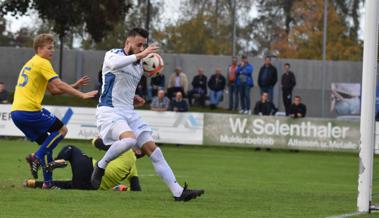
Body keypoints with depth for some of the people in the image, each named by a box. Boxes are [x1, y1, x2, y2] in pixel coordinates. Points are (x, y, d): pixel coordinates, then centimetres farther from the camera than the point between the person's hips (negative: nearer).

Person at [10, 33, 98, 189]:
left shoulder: (30, 64, 26)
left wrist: (75, 86, 16)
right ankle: (36, 157, -10)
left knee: (47, 143, 15)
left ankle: (48, 182, 8)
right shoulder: (42, 63, -4)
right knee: (61, 130, 2)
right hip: (30, 110, -9)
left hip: (16, 112, 9)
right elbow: (58, 85, -14)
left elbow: (53, 90, 25)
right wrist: (82, 95, -14)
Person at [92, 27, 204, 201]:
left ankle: (178, 192, -5)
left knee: (153, 150, -2)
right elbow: (114, 64, -31)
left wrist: (134, 98, 13)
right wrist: (140, 56, -34)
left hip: (129, 113, 8)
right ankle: (101, 166, -10)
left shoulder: (138, 67, 17)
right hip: (109, 110, -8)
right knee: (129, 139, -34)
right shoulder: (113, 54, -4)